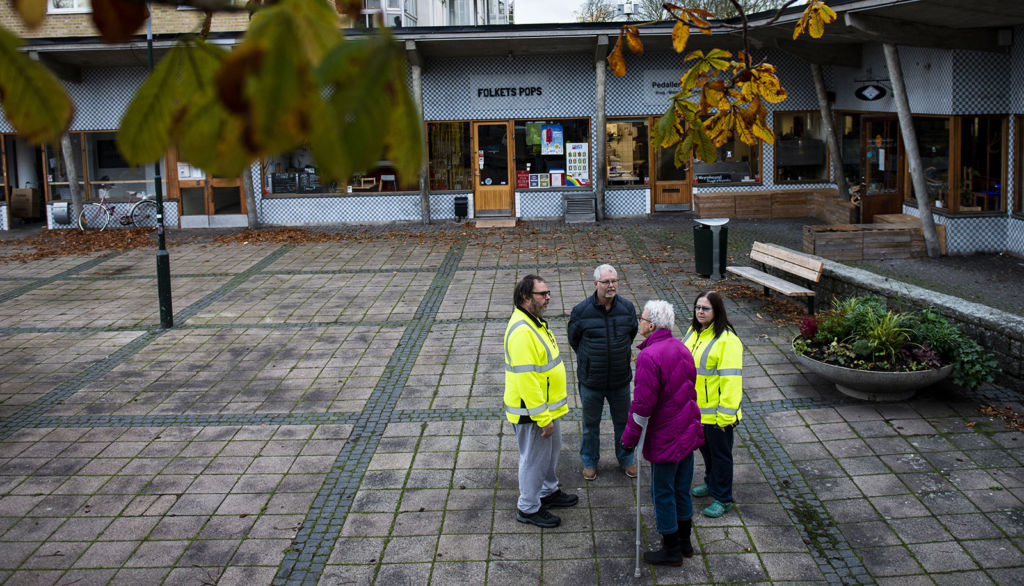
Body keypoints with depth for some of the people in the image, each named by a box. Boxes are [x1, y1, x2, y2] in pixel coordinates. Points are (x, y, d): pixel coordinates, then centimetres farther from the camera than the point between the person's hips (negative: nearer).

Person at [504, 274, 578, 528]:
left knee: (552, 448, 25)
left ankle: (548, 491, 44)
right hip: (531, 411, -10)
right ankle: (528, 508, 21)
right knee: (534, 457, 5)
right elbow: (525, 379, -29)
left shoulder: (534, 322, 8)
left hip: (545, 405, 10)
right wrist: (543, 417, -26)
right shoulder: (521, 331, -27)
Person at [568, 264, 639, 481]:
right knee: (590, 423, 13)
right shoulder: (581, 310, -13)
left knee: (623, 421, 16)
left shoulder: (627, 307, -6)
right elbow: (573, 339, 3)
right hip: (591, 380, -2)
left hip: (620, 378, 2)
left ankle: (626, 459, 36)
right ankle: (589, 461, 32)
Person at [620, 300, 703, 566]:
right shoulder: (681, 347, 4)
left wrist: (630, 436, -11)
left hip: (665, 437, -8)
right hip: (688, 431, 8)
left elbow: (643, 403, -23)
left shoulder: (649, 356, -24)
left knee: (663, 493, 7)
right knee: (682, 488, 20)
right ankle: (684, 541, 33)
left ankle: (671, 550, 18)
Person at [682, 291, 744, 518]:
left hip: (715, 412, -8)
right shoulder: (694, 331, 5)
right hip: (696, 408, 8)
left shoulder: (727, 340, -22)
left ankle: (723, 499, 19)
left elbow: (731, 380, -23)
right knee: (705, 449, 24)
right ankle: (711, 483, 44)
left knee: (720, 454, 6)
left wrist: (726, 415, -23)